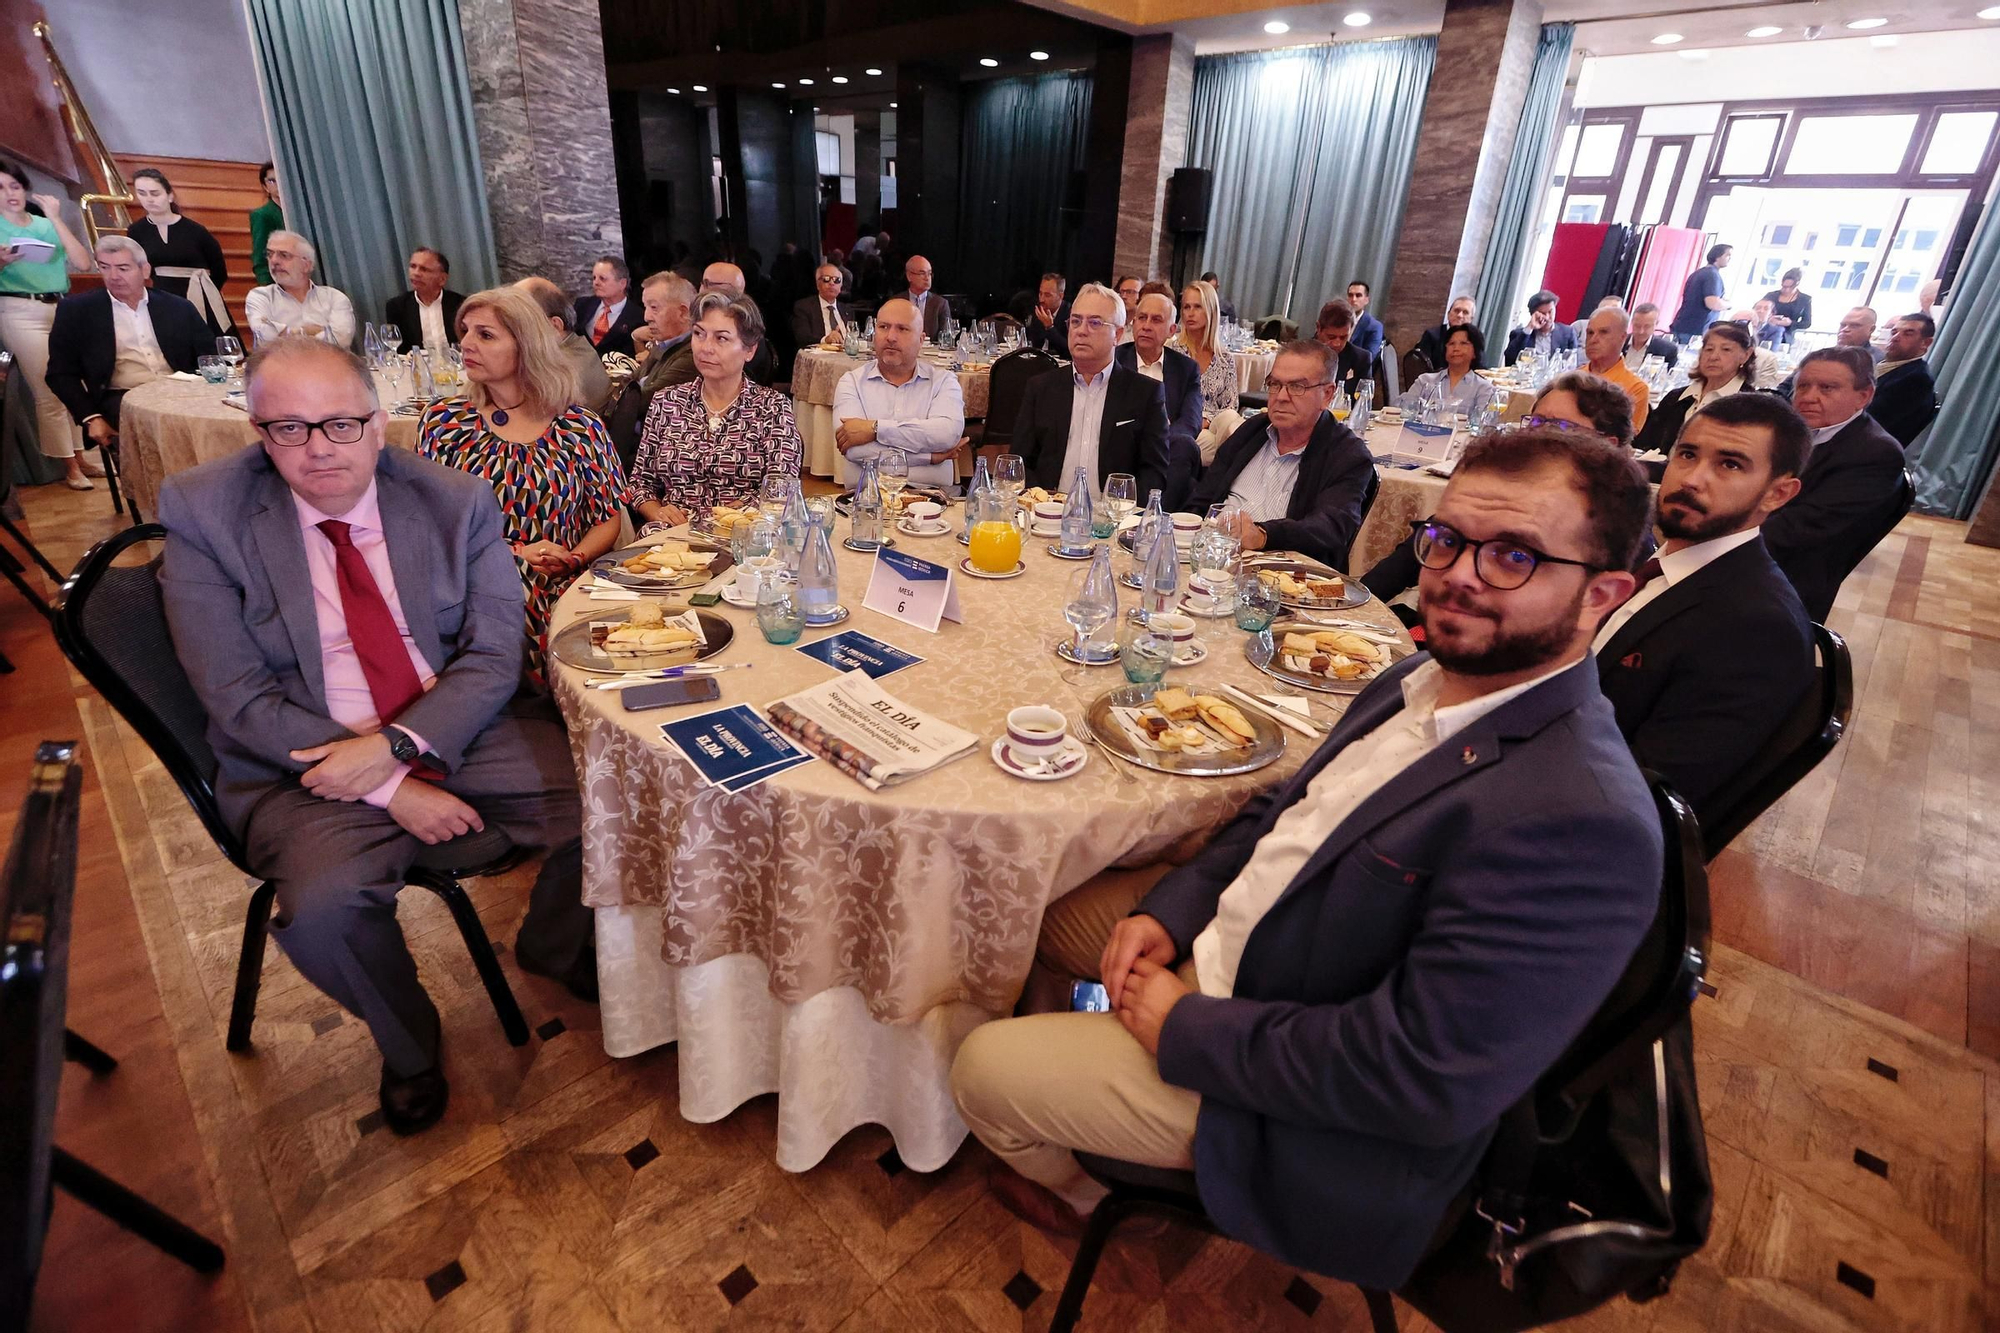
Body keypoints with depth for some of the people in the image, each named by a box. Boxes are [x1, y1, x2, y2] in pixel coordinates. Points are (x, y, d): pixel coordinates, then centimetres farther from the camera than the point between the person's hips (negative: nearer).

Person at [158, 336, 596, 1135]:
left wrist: (396, 745, -21)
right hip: (310, 758, -1)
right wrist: (391, 789, -18)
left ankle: (553, 948, 16)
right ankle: (407, 1043, 7)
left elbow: (494, 657, -5)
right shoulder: (200, 513, -4)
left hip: (464, 730, 2)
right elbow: (239, 699, -9)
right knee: (325, 906, -29)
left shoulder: (456, 502, -1)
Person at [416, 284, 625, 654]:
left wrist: (571, 559, -9)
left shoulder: (581, 427, 7)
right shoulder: (442, 421, 9)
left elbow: (607, 519, 10)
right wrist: (515, 553, -9)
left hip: (563, 593, 0)